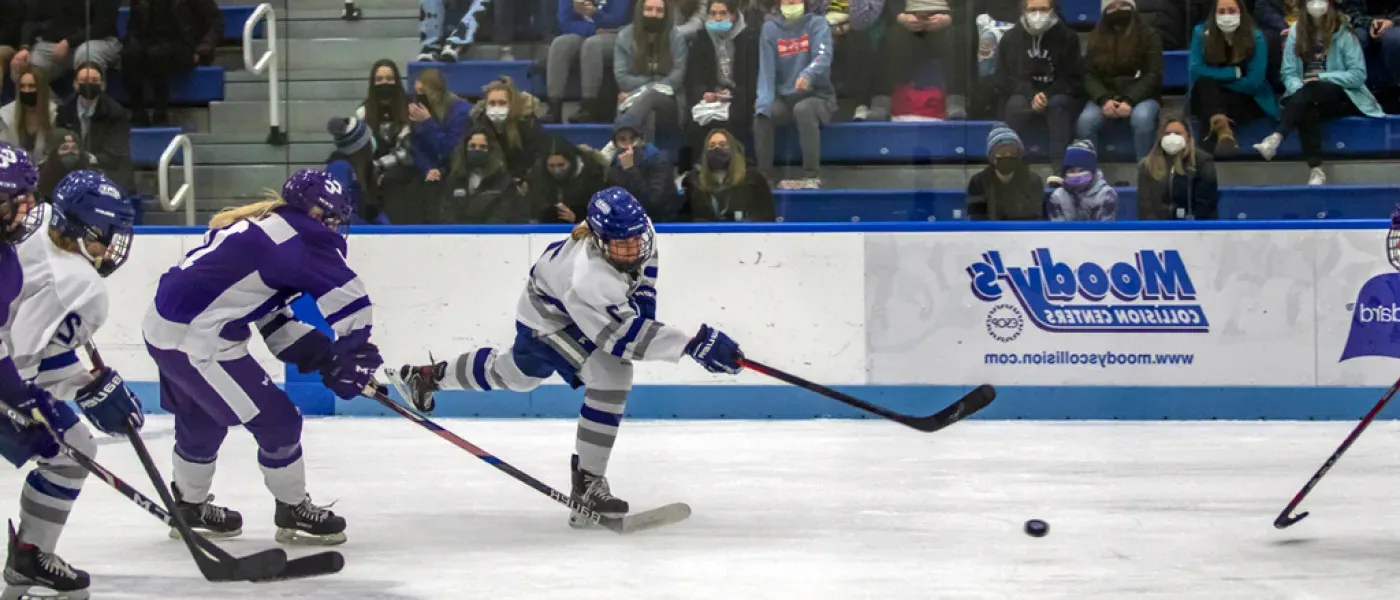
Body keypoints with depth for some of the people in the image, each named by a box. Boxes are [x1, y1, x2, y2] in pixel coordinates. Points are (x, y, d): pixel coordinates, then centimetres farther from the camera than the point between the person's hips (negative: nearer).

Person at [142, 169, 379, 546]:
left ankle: (190, 507, 47)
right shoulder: (305, 237, -12)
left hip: (163, 327, 10)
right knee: (277, 421, 0)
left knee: (202, 419, 29)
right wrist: (351, 358, -1)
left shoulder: (256, 227, 16)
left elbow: (274, 323, 16)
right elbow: (351, 303, -14)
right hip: (196, 341, -10)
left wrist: (326, 356, 8)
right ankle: (293, 512, 15)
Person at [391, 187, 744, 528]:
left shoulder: (639, 230, -27)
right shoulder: (587, 279, -47)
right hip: (549, 318, -8)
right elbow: (625, 336, -47)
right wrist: (692, 344, -53)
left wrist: (642, 297, -9)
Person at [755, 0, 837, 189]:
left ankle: (812, 176, -39)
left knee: (803, 109, -36)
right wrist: (764, 103, -23)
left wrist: (808, 75, -46)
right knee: (761, 114, -27)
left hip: (818, 96, -3)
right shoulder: (770, 28, 3)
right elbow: (767, 69, -6)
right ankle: (763, 175, -23)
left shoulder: (817, 23, -4)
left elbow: (823, 56, -23)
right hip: (785, 98, 3)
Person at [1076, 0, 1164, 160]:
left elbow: (1154, 75, -8)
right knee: (1086, 120, -30)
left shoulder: (1148, 36, -2)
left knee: (1142, 117, -37)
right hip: (1106, 96, 2)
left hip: (1141, 96, -2)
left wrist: (1130, 100, -22)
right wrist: (1104, 100, -19)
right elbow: (1089, 75, 0)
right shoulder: (1097, 38, 5)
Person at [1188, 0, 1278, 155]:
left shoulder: (1255, 38, -8)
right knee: (1204, 81, -34)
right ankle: (1223, 130, -57)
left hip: (1246, 100, -2)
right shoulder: (1201, 33, -4)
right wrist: (1234, 72, -18)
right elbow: (1196, 71, -16)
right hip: (1208, 99, 2)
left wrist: (1217, 79, -14)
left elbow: (1253, 82, -14)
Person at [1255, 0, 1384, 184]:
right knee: (1307, 112, -34)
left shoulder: (1343, 31, -4)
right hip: (1309, 99, 2)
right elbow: (1289, 73, 0)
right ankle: (1316, 170, -42)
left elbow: (1358, 75, -8)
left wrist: (1320, 77, -15)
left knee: (1311, 90, -35)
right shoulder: (1296, 31, 4)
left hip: (1340, 97, -2)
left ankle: (1276, 138, -50)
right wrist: (1299, 90, -21)